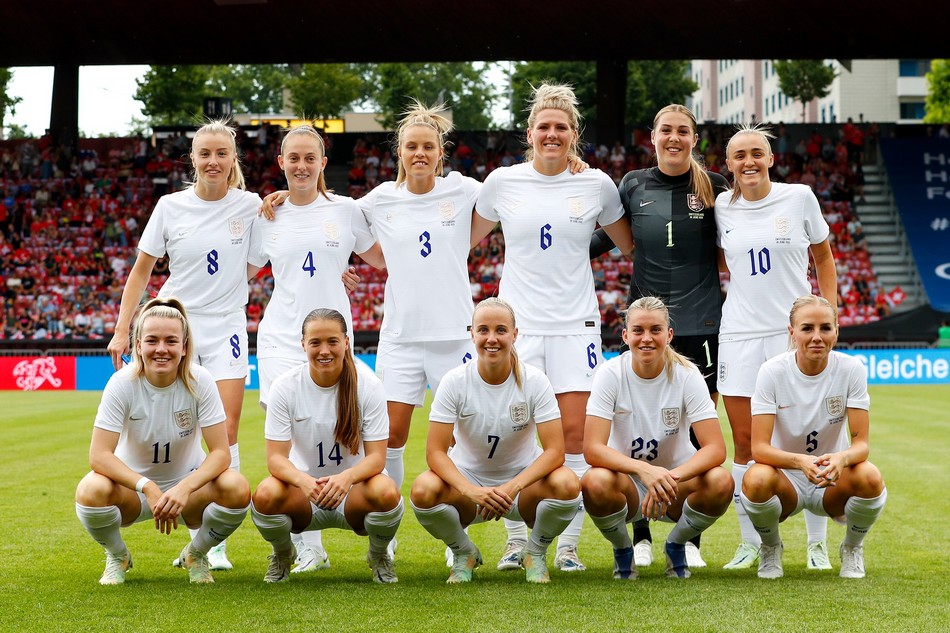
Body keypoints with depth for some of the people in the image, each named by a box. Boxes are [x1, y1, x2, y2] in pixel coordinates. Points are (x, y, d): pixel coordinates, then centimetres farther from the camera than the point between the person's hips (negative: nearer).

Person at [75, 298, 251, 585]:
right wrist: (148, 487, -39)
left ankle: (196, 555, 2)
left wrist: (184, 489, -37)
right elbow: (99, 455, -24)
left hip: (188, 484, 1)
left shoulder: (199, 381, -17)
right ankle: (117, 557, 1)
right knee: (92, 490, -34)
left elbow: (221, 452, -19)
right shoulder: (123, 383, -19)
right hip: (133, 484, 0)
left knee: (237, 489, -31)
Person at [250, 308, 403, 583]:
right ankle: (283, 554, 4)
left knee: (386, 493, -34)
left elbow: (376, 456, -13)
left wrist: (346, 478, -36)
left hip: (353, 491, 0)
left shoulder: (368, 385, -11)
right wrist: (303, 481, -36)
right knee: (266, 495, -32)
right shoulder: (285, 386, -10)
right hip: (303, 489, 1)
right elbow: (276, 458, -13)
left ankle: (379, 556, 2)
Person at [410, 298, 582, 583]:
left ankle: (535, 554, 0)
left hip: (523, 479, 0)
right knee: (424, 490, -33)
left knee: (567, 484, -33)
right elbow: (435, 452, -17)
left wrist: (512, 488, -35)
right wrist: (473, 491, -35)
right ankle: (463, 553, 1)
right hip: (468, 480, 0)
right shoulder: (455, 381, -13)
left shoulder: (534, 381, -14)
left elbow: (555, 450, -19)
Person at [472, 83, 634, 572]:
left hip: (575, 324, 0)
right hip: (518, 323, 0)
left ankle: (568, 546, 3)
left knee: (574, 434, -5)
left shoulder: (596, 184, 3)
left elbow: (631, 246, 17)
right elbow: (467, 238, 18)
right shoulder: (503, 182, 3)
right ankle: (516, 541, 11)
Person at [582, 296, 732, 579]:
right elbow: (592, 448, -22)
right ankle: (622, 550, -1)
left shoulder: (687, 374, -12)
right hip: (627, 484, -1)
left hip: (677, 482, 1)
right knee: (596, 482, -35)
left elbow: (716, 448, -20)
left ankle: (677, 545, 1)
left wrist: (671, 478, -38)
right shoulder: (610, 374, -13)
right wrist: (644, 469, -40)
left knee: (721, 481, -31)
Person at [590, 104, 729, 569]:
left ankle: (690, 539, 10)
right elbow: (605, 239, 15)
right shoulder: (634, 185, 6)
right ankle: (640, 537, 11)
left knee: (698, 427, 1)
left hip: (700, 321, -1)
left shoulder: (713, 186, 3)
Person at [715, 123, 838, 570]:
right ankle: (750, 542, 11)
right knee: (744, 443, 1)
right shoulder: (722, 207, 4)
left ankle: (817, 543, 10)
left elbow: (823, 257, 8)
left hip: (794, 331, -2)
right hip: (739, 333, 2)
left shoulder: (799, 197, -1)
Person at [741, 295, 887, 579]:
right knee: (756, 479, -35)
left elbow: (861, 442, -14)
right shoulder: (773, 371, -15)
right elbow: (759, 447, -21)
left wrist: (842, 458, -39)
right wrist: (801, 461, -41)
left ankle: (852, 548, 2)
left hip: (834, 481, 1)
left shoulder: (850, 369, -12)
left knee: (870, 478, -32)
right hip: (786, 479, -1)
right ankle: (770, 547, 0)